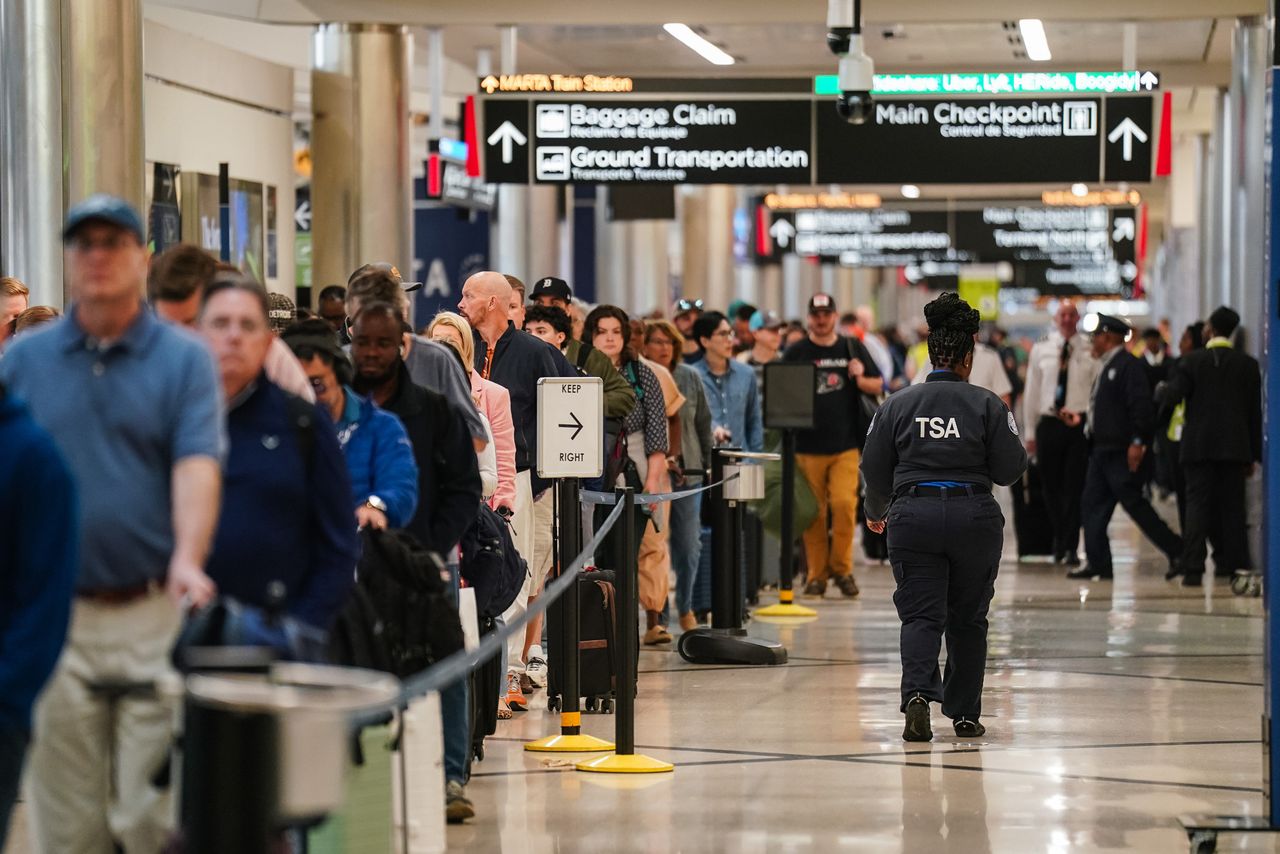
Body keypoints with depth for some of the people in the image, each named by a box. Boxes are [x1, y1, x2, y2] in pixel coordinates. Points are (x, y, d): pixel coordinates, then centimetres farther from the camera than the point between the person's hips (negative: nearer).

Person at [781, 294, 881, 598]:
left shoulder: (852, 348, 11)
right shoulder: (796, 353, 7)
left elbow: (878, 386, 16)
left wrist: (860, 379, -5)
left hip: (845, 446, 0)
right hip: (808, 445, 0)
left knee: (844, 504, -13)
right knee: (814, 512, 1)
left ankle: (842, 567, 3)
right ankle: (817, 573, 11)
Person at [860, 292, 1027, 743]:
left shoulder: (897, 404, 3)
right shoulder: (986, 404, -2)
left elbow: (874, 469, 8)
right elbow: (1008, 469, -3)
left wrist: (876, 513, 26)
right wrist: (1019, 448, 20)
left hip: (913, 518, 1)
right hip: (974, 516, 0)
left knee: (920, 615, 0)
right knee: (968, 618, 13)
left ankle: (917, 693, -24)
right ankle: (964, 713, 18)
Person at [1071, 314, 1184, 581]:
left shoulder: (1128, 365, -12)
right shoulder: (1107, 367, 17)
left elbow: (1141, 406, -20)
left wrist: (1137, 442, -24)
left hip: (1121, 451, -10)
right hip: (1102, 449, 10)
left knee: (1134, 504, -8)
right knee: (1093, 503, 6)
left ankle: (1176, 551, 0)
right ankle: (1097, 562, 8)